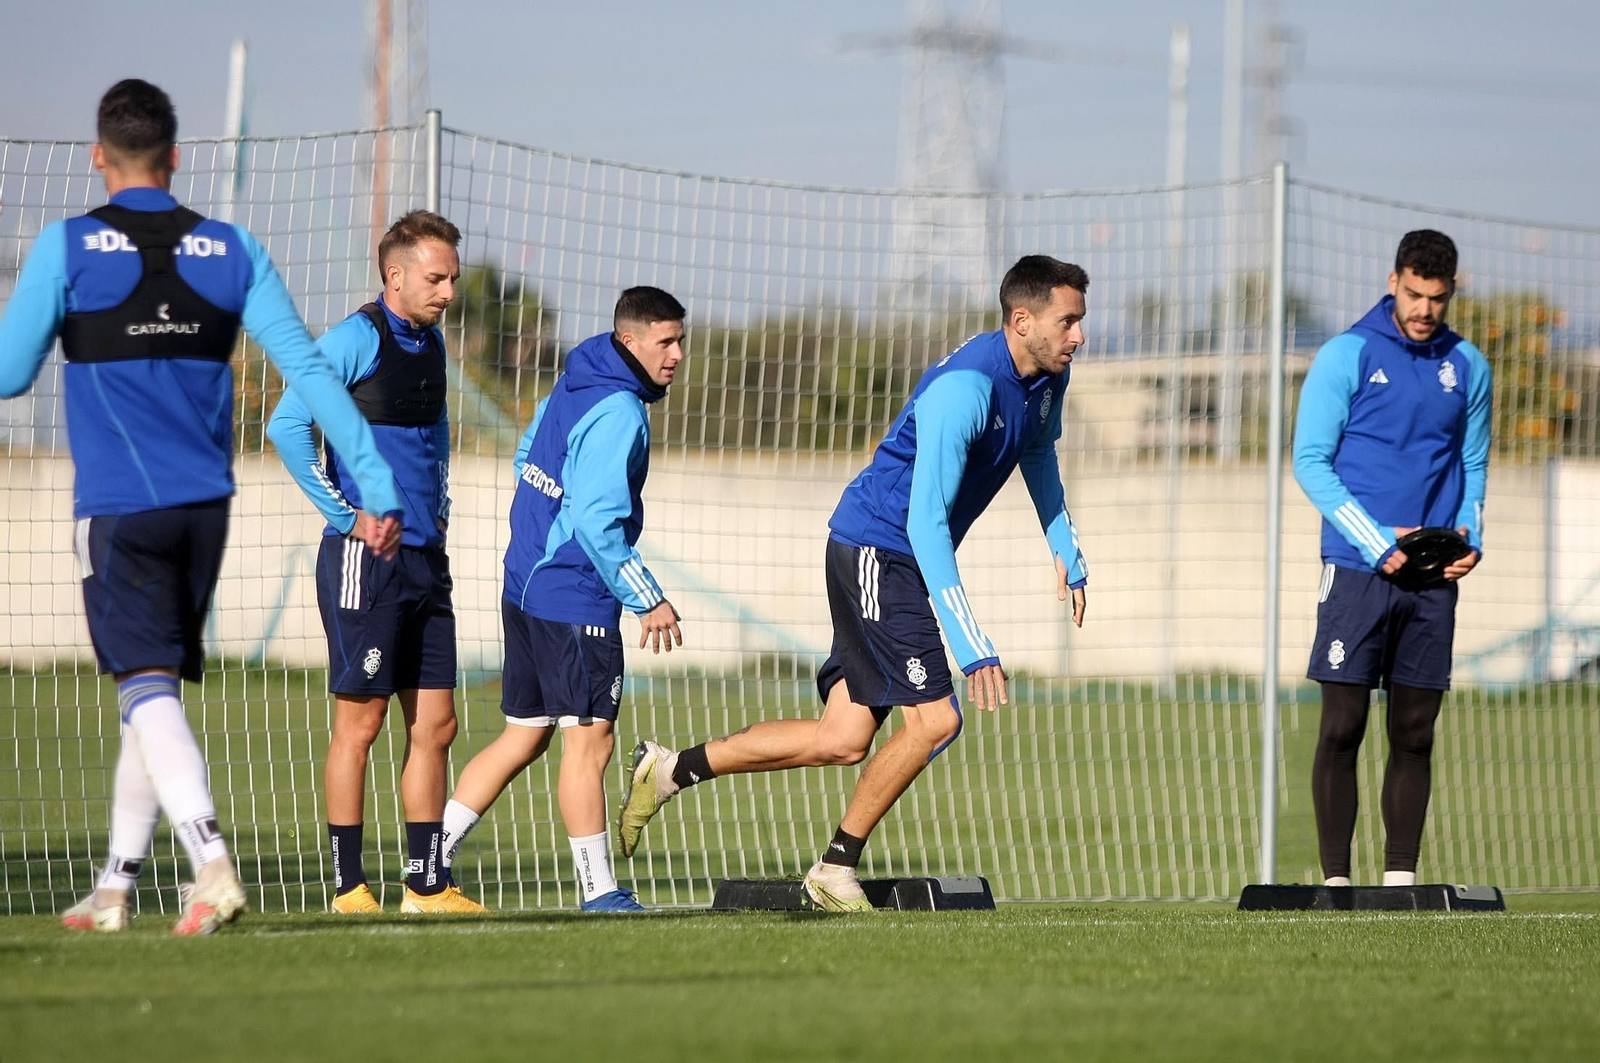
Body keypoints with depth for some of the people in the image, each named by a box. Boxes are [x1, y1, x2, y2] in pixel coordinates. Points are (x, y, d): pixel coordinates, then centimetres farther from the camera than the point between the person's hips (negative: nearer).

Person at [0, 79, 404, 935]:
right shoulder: (231, 251, 4)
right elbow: (308, 369, 1)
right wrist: (377, 483, 2)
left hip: (118, 505, -4)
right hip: (204, 504, 4)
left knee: (148, 689, -8)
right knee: (156, 689, 15)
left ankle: (211, 862, -27)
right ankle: (115, 886, 22)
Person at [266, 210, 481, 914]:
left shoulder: (431, 341, 14)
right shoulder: (355, 340, -10)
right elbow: (287, 425, -16)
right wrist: (346, 513, -14)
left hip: (426, 560, 8)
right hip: (365, 558, -8)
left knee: (434, 725, 6)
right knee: (360, 721, -4)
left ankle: (427, 885, 11)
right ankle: (348, 888, 1)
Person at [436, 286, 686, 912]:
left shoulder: (572, 389, 12)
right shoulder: (617, 413, -17)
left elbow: (526, 460, 26)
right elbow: (598, 521, -22)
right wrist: (648, 601, -17)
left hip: (526, 587, 10)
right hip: (576, 597, -10)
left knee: (524, 736, 15)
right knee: (589, 739, -5)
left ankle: (432, 856, 14)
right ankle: (599, 893, -3)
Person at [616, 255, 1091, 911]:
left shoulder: (1047, 377, 2)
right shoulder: (964, 388, -27)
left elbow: (1039, 458, 27)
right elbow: (925, 522, -30)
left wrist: (1069, 556, 22)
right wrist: (970, 645, -34)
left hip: (911, 561, 9)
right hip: (874, 553, -9)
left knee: (842, 741, 4)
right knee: (935, 719, -14)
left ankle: (670, 770, 15)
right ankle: (835, 870, 3)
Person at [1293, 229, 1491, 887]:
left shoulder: (1468, 367, 10)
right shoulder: (1347, 356, -2)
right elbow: (1310, 461, -4)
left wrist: (1469, 536, -3)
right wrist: (1377, 542, -13)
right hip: (1357, 571, -4)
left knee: (1415, 735, 5)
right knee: (1342, 730, -5)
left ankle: (1400, 877, 10)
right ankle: (1336, 878, -2)